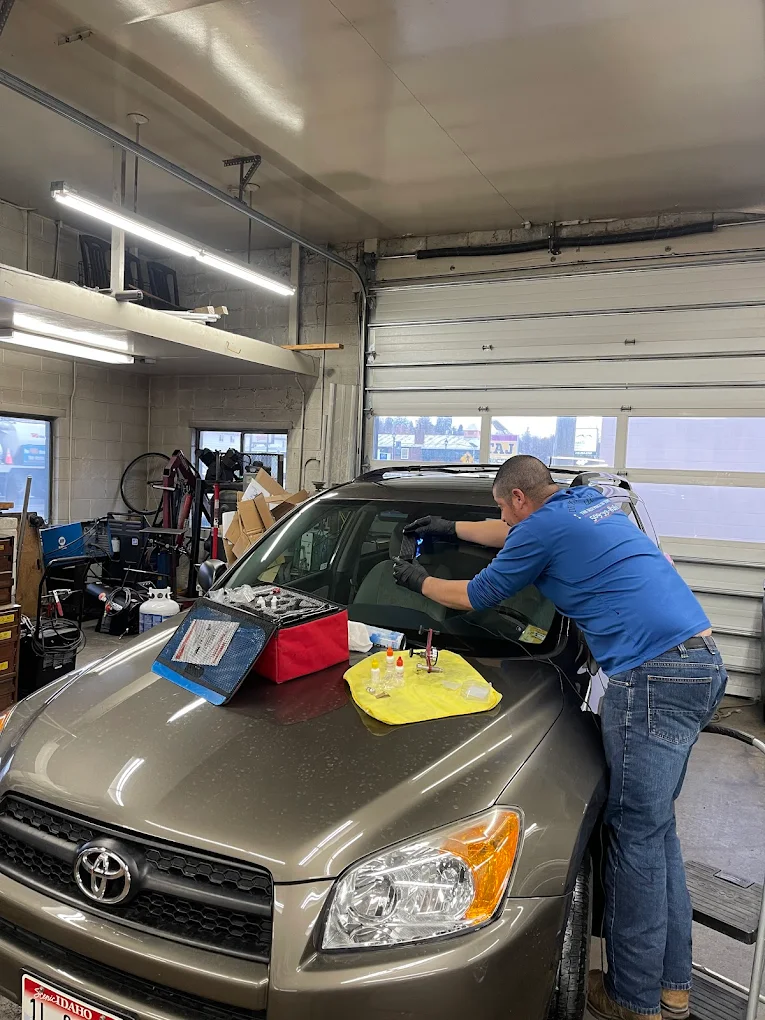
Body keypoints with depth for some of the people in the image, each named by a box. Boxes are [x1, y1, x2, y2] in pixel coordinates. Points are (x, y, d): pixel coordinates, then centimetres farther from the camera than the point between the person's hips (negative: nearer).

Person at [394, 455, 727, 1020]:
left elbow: (474, 597, 7)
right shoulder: (593, 502, 20)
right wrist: (454, 527, 45)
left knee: (637, 836, -1)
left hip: (654, 674, -10)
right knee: (658, 829, 17)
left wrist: (420, 581, 24)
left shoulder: (544, 526, -6)